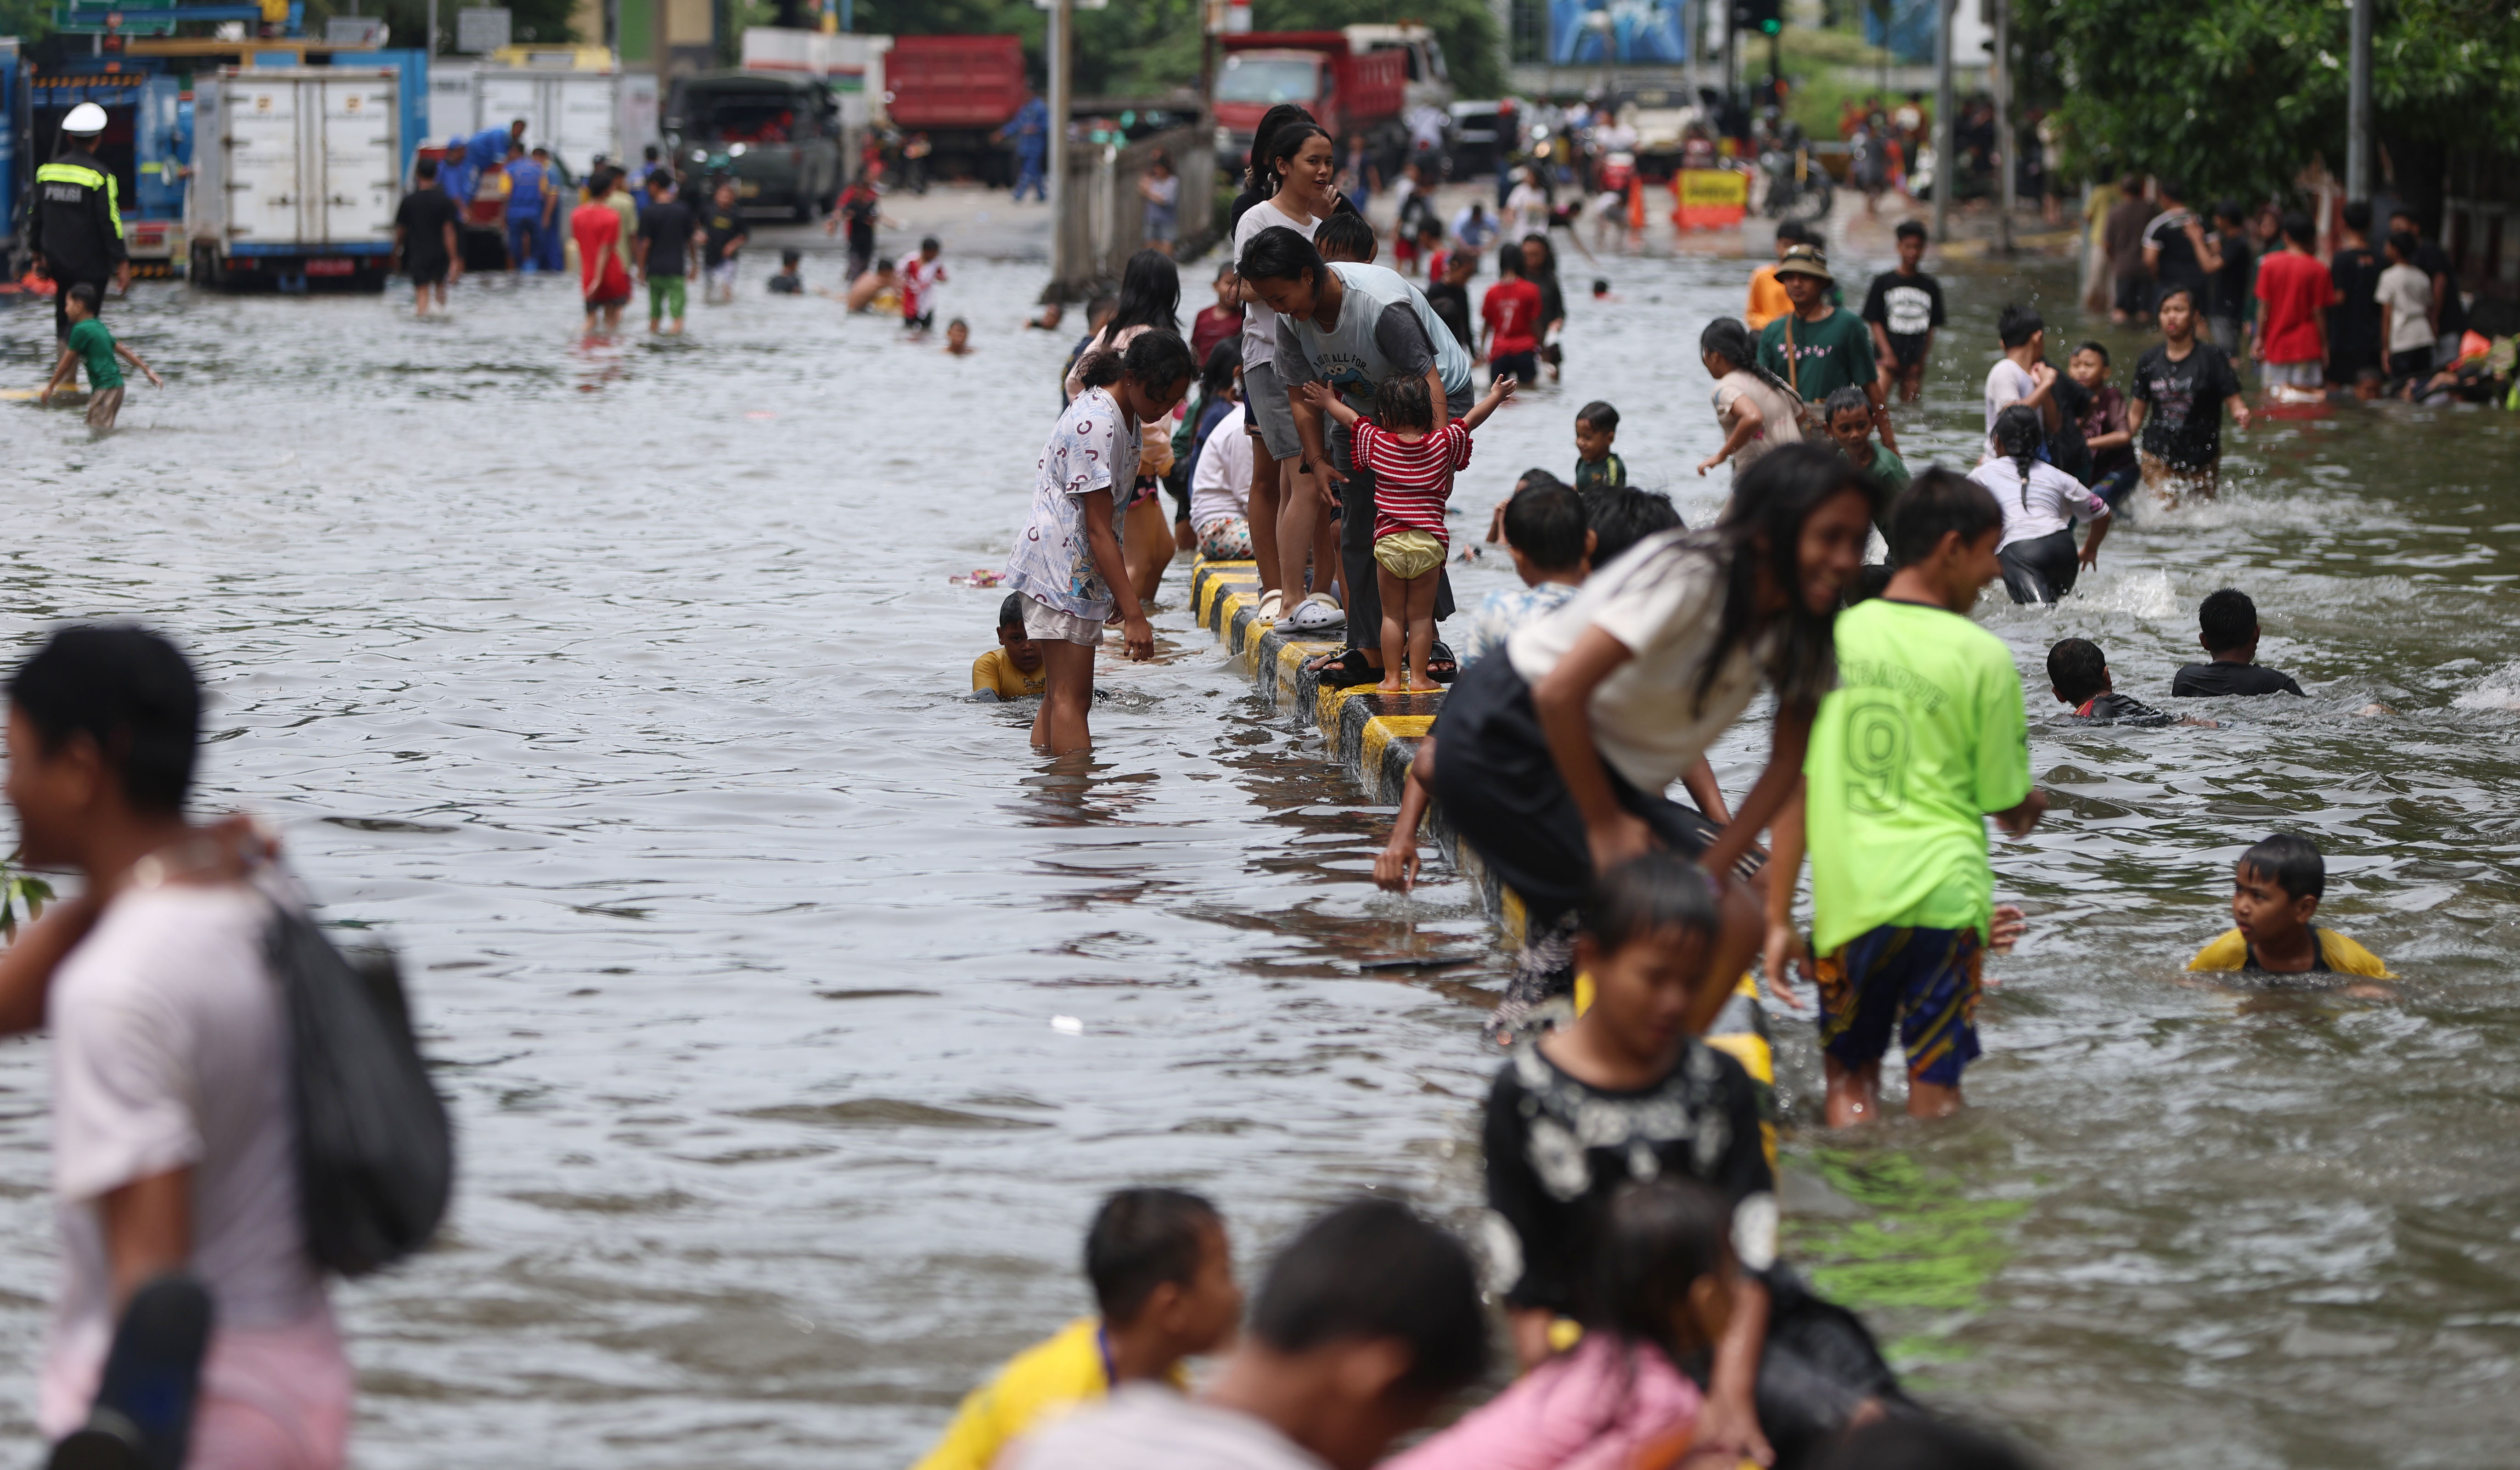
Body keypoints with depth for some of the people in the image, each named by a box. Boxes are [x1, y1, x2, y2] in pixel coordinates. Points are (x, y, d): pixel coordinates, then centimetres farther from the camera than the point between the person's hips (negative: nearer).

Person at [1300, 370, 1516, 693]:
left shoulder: (1376, 443, 2)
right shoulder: (1443, 444, 2)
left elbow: (1350, 418, 19)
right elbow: (1471, 420, 17)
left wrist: (1327, 402, 39)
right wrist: (1495, 397, 35)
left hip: (1389, 542, 0)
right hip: (1429, 543, 0)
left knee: (1392, 615, 9)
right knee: (1420, 615, 5)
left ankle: (1392, 678, 9)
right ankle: (1419, 678, 5)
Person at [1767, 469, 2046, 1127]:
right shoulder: (1983, 657, -5)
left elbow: (1794, 787, 1)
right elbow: (2009, 806, 1)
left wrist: (1778, 917, 4)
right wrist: (2033, 807, 26)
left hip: (1847, 897, 2)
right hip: (1944, 894, -2)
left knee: (1850, 1075, 16)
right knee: (1935, 1085, 6)